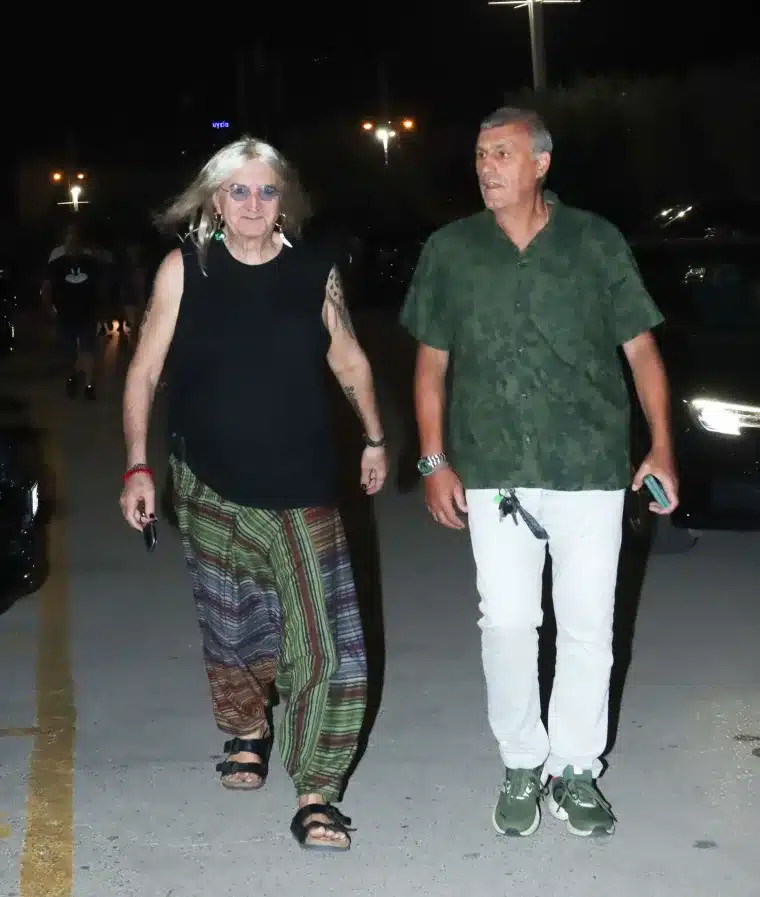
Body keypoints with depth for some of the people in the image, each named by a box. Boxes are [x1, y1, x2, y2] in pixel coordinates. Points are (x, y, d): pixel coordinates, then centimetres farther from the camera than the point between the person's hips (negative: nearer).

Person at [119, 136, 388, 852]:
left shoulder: (315, 270, 1)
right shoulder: (184, 269, -2)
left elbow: (349, 361, 13)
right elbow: (144, 372, 0)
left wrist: (374, 439, 19)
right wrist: (137, 467, -6)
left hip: (303, 491, 0)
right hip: (210, 490, 0)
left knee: (326, 646, -9)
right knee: (232, 632, 15)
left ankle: (316, 794, 0)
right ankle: (246, 733, 44)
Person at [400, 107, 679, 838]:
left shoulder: (596, 242, 1)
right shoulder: (450, 250, 4)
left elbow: (640, 348, 4)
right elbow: (432, 363, 9)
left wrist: (661, 447, -4)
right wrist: (434, 460, 3)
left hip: (591, 468, 0)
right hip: (494, 475, 1)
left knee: (588, 628, 5)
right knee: (506, 623, 3)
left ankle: (575, 769, 21)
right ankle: (522, 765, 21)